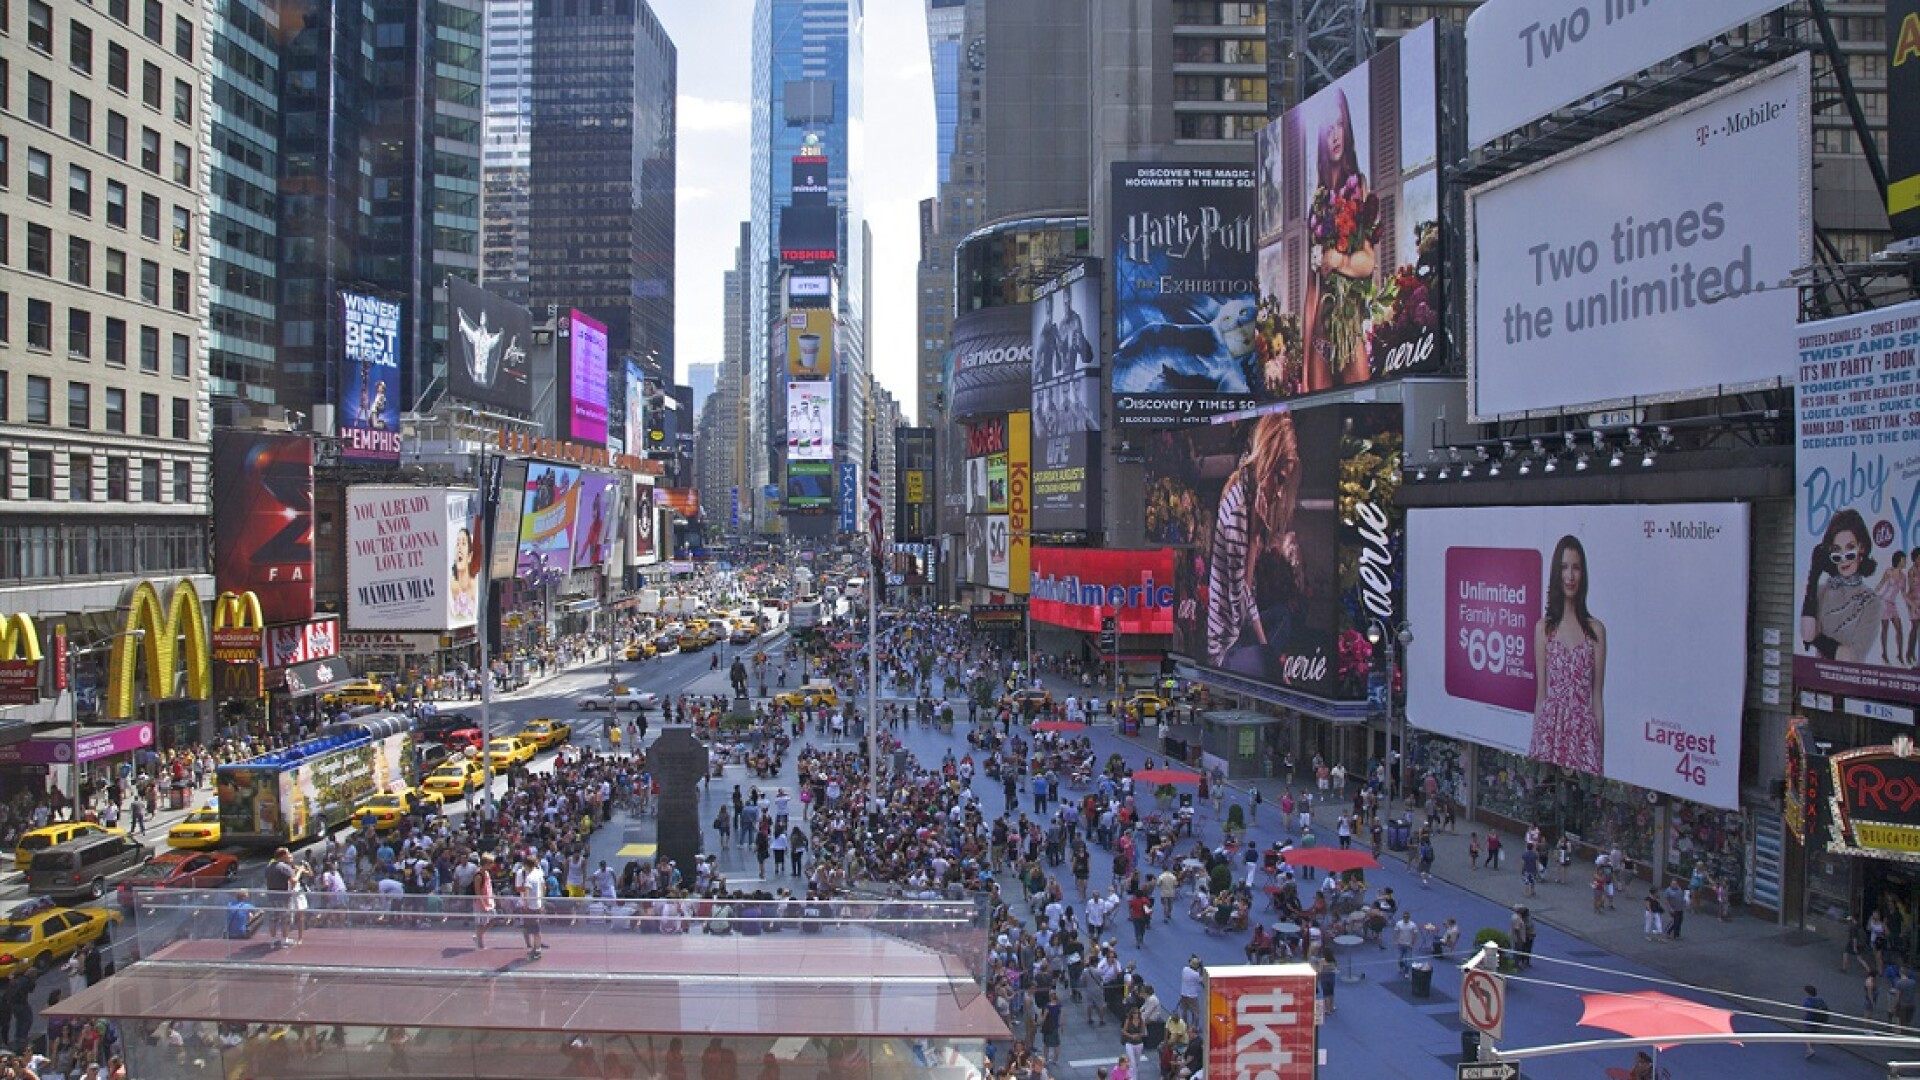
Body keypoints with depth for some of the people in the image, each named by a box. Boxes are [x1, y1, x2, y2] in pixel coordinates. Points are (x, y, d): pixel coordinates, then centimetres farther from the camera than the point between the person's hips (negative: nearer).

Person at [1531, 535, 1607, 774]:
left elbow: (1597, 696, 7)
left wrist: (1600, 748, 4)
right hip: (1550, 730, 0)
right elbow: (1540, 694, 7)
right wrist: (1535, 741, 4)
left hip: (1584, 734, 0)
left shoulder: (1596, 630, 6)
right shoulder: (1543, 627, 6)